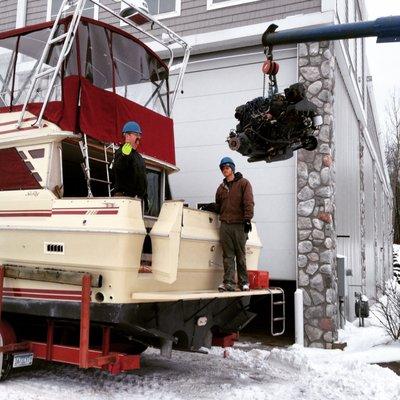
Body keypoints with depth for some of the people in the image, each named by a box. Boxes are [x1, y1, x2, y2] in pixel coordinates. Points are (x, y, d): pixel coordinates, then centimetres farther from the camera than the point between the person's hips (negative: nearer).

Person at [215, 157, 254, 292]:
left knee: (240, 255, 1)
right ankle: (229, 283, -1)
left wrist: (247, 219, -15)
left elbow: (249, 202, -6)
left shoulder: (243, 183, 4)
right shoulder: (221, 187, 19)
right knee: (228, 255, 0)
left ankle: (243, 282, 9)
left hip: (239, 225, -4)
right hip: (225, 225, 4)